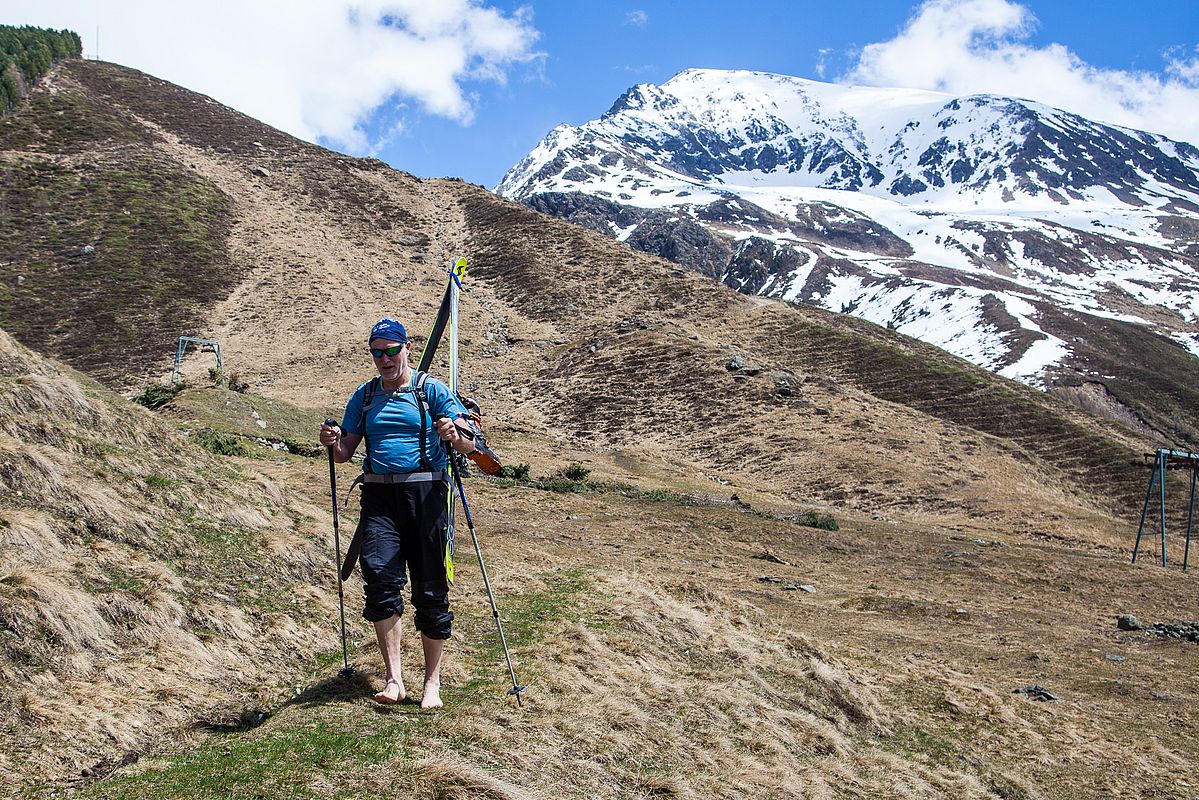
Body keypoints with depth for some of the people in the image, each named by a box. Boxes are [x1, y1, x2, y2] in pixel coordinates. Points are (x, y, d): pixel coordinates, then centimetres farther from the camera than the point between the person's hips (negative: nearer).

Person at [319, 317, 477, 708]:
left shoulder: (431, 390, 3)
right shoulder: (364, 396, 15)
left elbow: (468, 444, -5)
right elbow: (346, 452, 15)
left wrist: (453, 435, -29)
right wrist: (333, 444, -8)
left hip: (425, 493, -2)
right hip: (379, 495, 3)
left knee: (430, 588, 1)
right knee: (380, 574, -16)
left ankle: (432, 682, 12)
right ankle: (394, 679, -9)